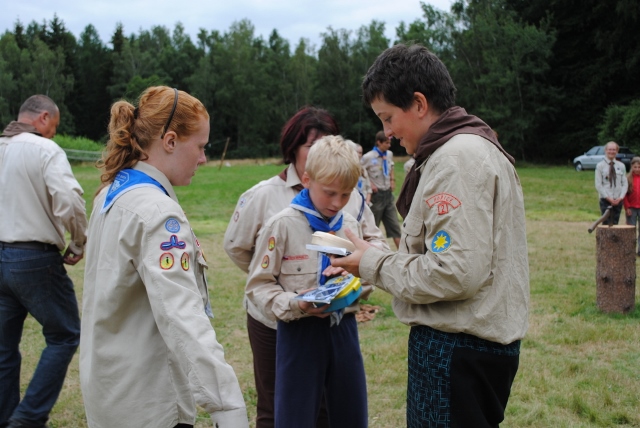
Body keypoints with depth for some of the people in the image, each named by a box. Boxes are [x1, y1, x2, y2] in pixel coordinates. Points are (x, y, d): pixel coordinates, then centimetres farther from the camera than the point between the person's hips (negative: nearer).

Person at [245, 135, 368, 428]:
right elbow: (259, 285, -7)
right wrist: (295, 305, -22)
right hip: (299, 333, -4)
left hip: (343, 329, 4)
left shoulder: (350, 225, 5)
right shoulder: (282, 225, -9)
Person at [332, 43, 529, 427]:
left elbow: (455, 274, -24)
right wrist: (379, 259, 8)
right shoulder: (472, 147, 14)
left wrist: (374, 264, -11)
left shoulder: (457, 158, -18)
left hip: (458, 351, -10)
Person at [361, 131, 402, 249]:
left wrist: (392, 180, 8)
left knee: (394, 225, 6)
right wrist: (369, 184, -13)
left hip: (388, 193, 6)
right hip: (376, 194, -5)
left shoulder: (389, 154, 4)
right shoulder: (368, 157, -14)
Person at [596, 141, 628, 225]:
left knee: (615, 223, 5)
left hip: (618, 201, 3)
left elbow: (625, 183, 6)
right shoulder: (600, 166, -1)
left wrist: (621, 197, -9)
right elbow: (598, 185, -5)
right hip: (605, 200, -3)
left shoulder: (621, 166, 7)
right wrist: (608, 198, -12)